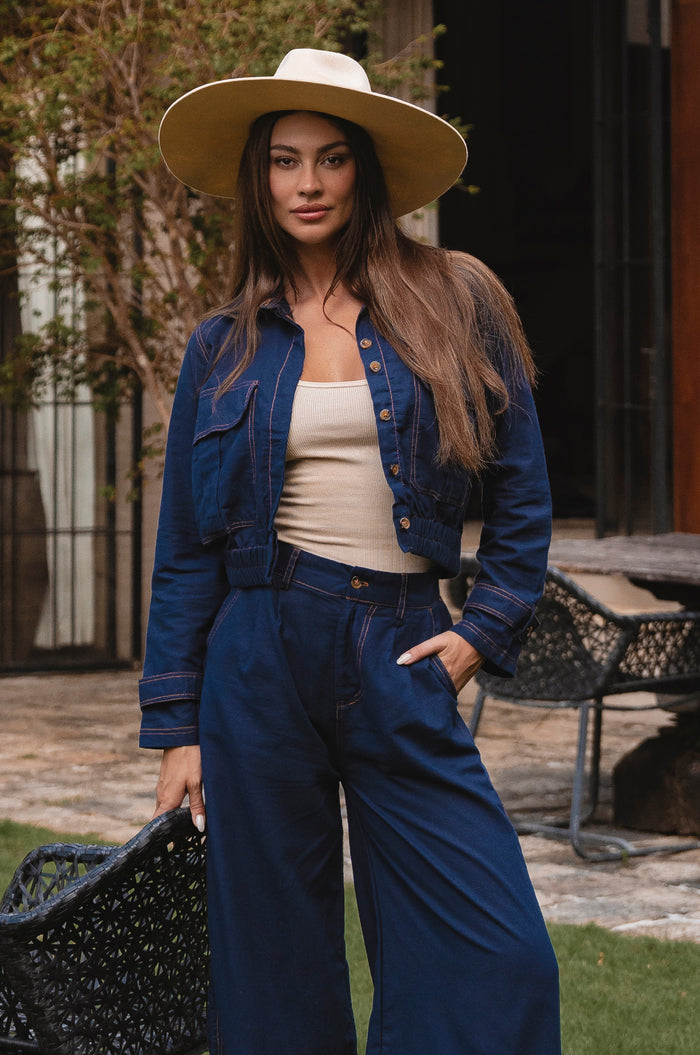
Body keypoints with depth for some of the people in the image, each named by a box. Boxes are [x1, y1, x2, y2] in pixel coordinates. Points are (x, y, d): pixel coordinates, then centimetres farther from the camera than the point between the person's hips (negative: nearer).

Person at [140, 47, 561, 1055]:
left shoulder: (454, 302, 5)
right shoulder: (225, 347, 8)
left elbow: (522, 495, 9)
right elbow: (185, 551, 9)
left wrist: (485, 631, -3)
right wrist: (176, 730, 4)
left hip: (401, 662, -1)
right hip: (260, 658, 1)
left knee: (498, 963, -8)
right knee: (274, 969, 5)